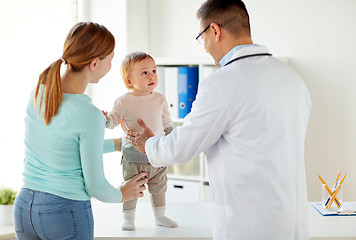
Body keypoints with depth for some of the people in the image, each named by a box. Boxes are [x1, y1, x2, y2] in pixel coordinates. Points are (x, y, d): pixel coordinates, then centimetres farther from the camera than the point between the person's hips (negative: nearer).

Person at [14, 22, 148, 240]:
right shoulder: (89, 116, -21)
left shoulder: (38, 92, -1)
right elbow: (95, 186, -11)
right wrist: (122, 195, 10)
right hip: (66, 212, -6)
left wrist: (116, 144, 22)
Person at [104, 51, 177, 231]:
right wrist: (106, 119, -29)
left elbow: (166, 122, 14)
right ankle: (128, 218, 22)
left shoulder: (160, 99, 1)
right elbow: (114, 119, -7)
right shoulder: (124, 102, -11)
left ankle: (159, 216, 32)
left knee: (159, 187, 15)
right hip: (133, 155, -3)